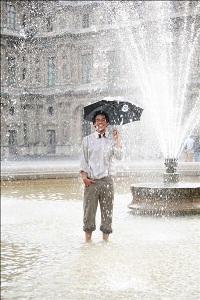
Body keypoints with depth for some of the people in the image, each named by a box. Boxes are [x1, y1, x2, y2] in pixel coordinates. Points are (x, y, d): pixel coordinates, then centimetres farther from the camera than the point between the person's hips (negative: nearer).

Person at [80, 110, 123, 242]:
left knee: (107, 210, 4)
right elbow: (83, 160, 7)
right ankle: (88, 240, 10)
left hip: (107, 180, 0)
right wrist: (84, 177, -3)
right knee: (89, 210, -1)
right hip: (91, 181, 0)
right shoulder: (87, 140, 8)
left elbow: (119, 157, -5)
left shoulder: (112, 139, 8)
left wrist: (116, 141, -12)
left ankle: (105, 241, 14)